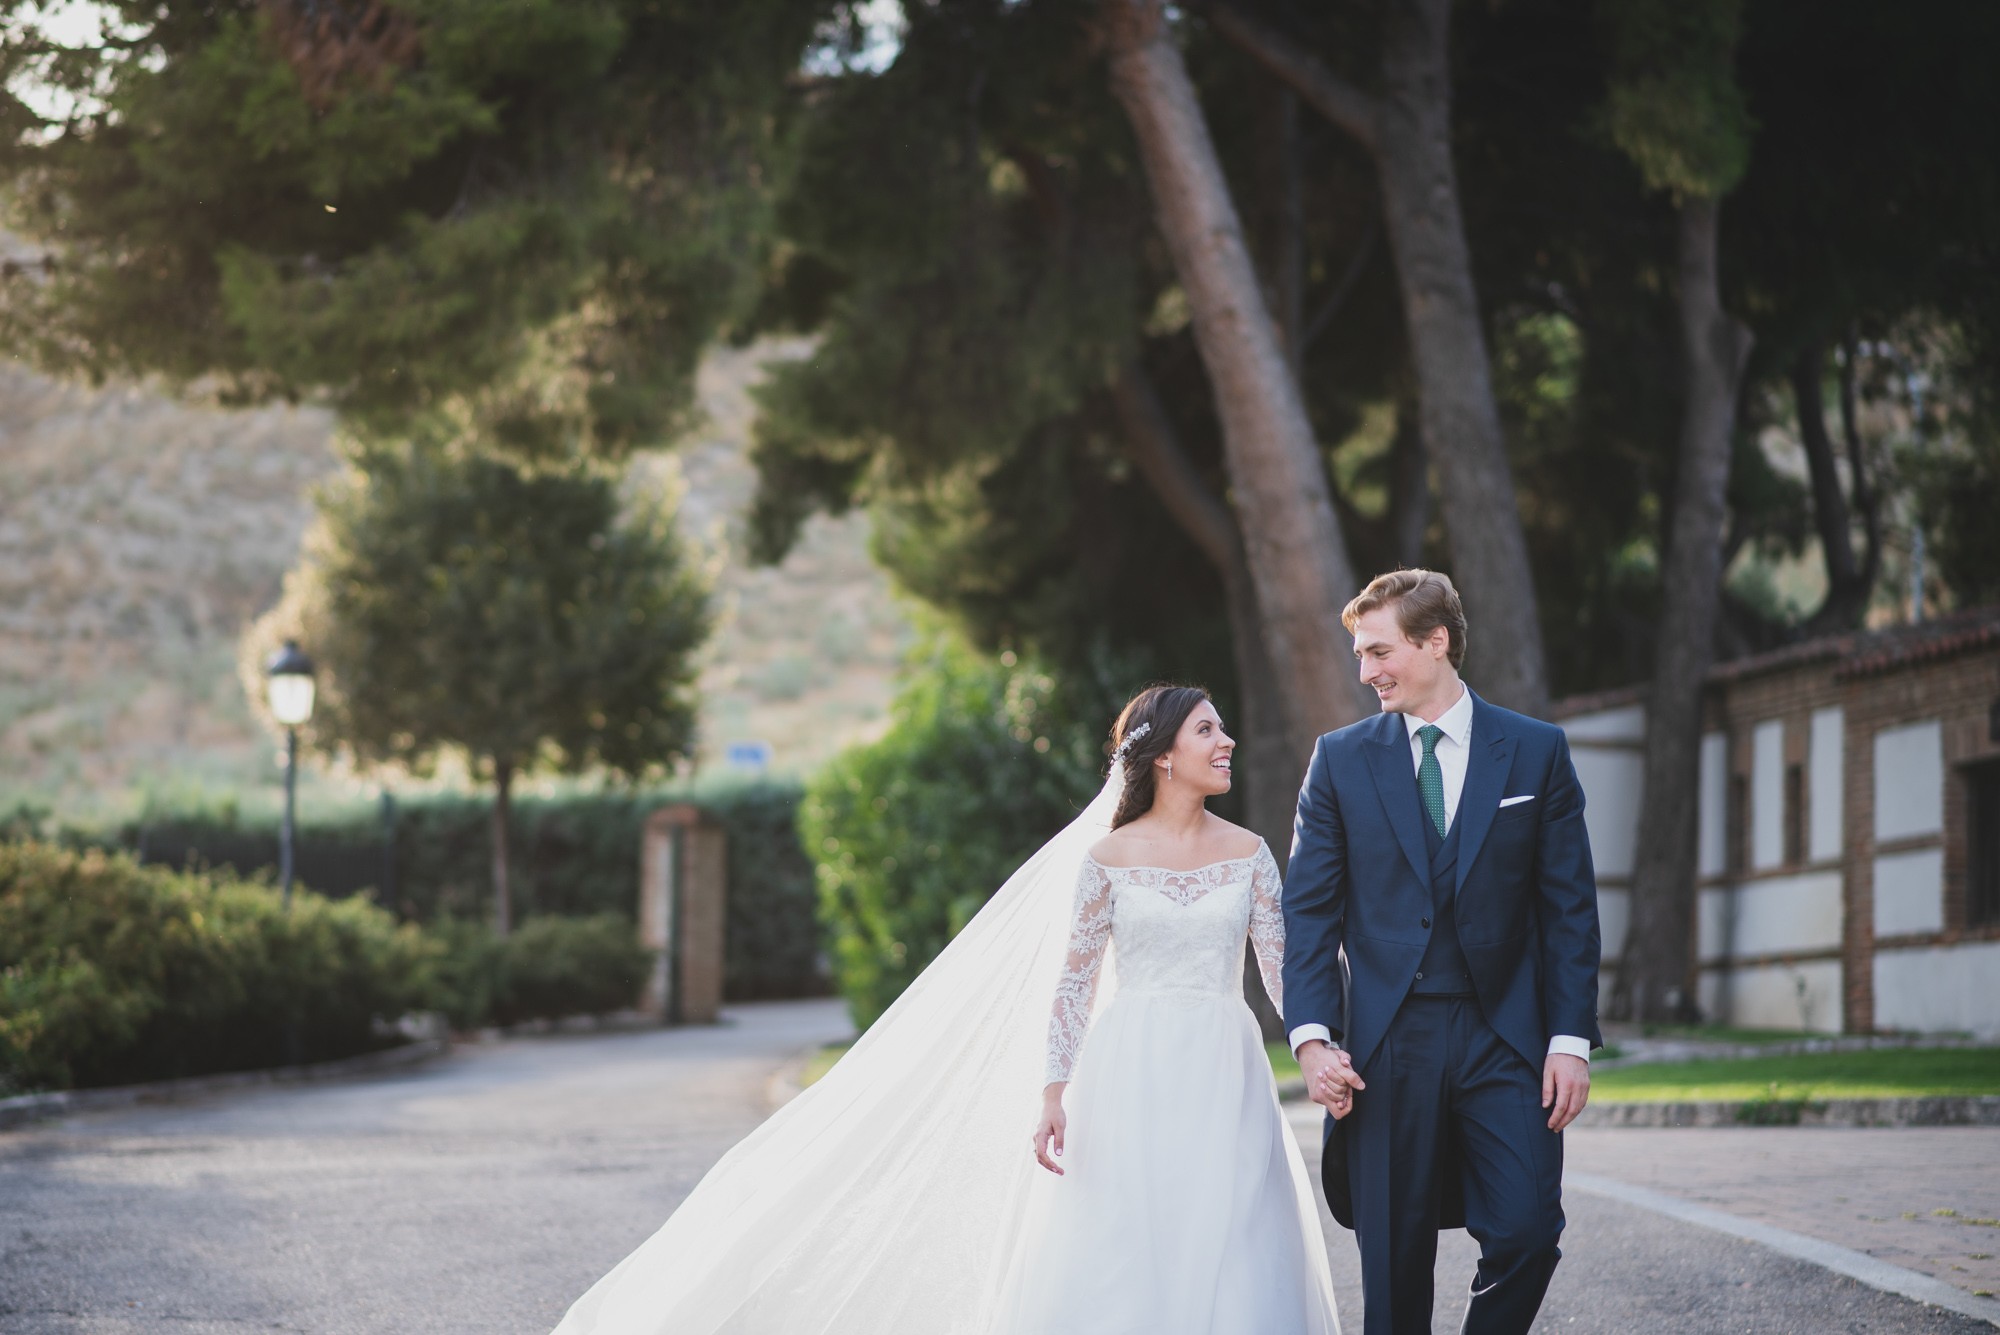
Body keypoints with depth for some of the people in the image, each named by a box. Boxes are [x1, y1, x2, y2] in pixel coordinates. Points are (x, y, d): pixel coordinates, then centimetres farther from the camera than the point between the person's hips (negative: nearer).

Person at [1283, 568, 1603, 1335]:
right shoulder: (1340, 759, 7)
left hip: (1505, 1037, 0)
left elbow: (1570, 909, 4)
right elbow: (1309, 909, 4)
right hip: (1385, 1043, 0)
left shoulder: (1536, 752, 5)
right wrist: (1312, 1035, -8)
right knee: (1395, 1261, 1)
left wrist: (1571, 1039, -4)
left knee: (1527, 1233, -10)